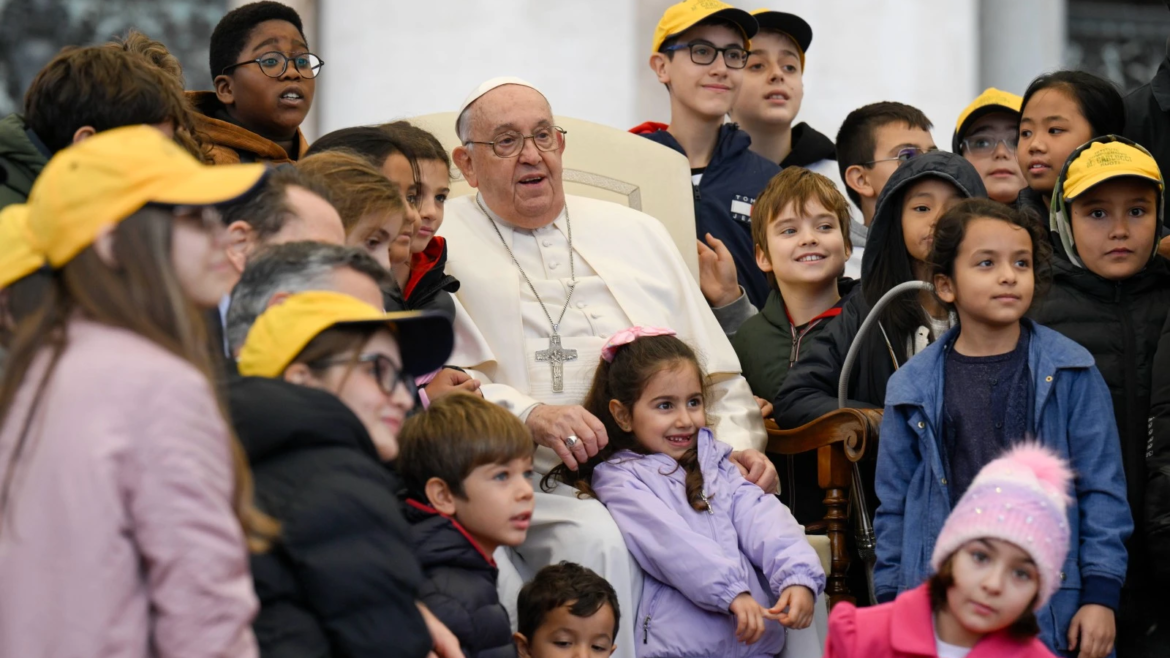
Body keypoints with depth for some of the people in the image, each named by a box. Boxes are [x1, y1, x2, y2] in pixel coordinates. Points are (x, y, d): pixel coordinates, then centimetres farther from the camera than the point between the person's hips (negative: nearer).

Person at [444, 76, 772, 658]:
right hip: (543, 486, -4)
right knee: (595, 538, -37)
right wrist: (529, 414, -20)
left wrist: (739, 445, 6)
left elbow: (716, 368, 25)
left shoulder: (635, 233, 25)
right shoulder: (442, 245, 10)